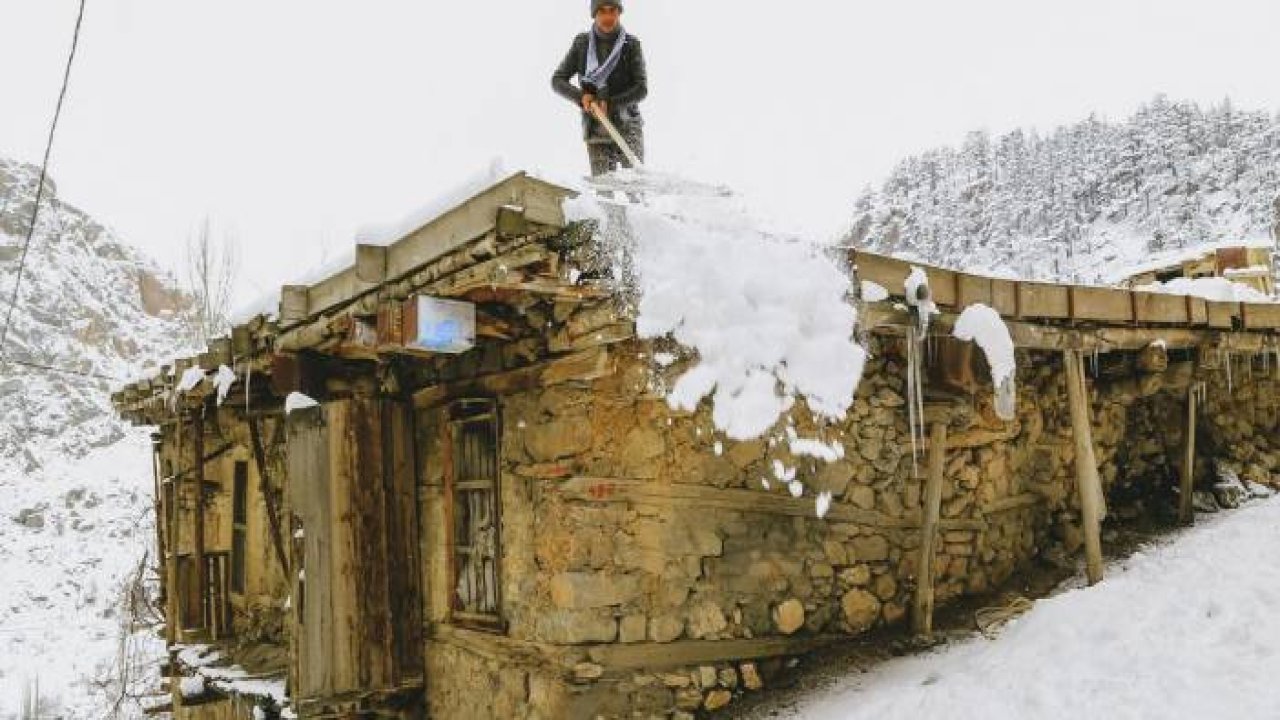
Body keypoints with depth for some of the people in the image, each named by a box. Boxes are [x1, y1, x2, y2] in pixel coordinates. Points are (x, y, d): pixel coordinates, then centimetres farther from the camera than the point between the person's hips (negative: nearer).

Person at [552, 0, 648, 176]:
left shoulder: (631, 44, 1)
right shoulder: (581, 44, 6)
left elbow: (642, 89, -5)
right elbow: (558, 81, 8)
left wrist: (610, 103, -18)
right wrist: (581, 96, -12)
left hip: (628, 127, -1)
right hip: (596, 132, 1)